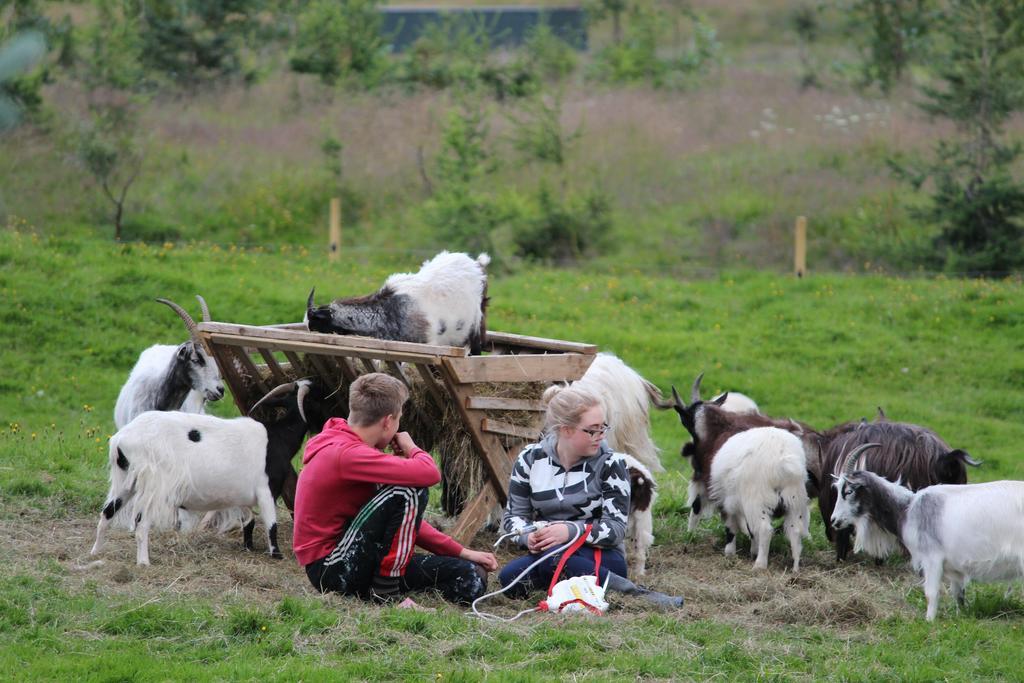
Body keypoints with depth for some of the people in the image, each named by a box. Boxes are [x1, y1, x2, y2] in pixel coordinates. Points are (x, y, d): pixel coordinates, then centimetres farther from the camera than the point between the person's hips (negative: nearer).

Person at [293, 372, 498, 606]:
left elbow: (403, 518, 17)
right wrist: (411, 448, -5)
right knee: (409, 491, -24)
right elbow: (429, 474, -29)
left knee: (471, 580, -1)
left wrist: (461, 552, 12)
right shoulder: (346, 454, -21)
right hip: (330, 568, -9)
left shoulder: (350, 447, 13)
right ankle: (385, 591, -19)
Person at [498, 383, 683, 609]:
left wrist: (571, 531, -26)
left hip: (602, 558, -4)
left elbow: (615, 528, -8)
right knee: (509, 577, -30)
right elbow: (513, 515, 9)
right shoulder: (530, 459, 4)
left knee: (551, 556, -38)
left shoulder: (610, 463, -3)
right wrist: (528, 536, -16)